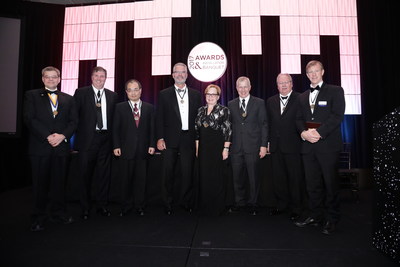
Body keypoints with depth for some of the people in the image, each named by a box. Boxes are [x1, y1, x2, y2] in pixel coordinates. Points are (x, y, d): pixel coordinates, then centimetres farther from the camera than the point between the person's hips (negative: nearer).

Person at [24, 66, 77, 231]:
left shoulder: (68, 99, 14)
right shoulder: (32, 96, 8)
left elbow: (73, 121, 6)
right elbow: (29, 119, -4)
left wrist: (62, 136, -10)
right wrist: (48, 136, -14)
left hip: (62, 146, 2)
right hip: (40, 147, -2)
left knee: (59, 182, 8)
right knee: (40, 183, 5)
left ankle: (59, 214, 22)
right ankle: (39, 218, 18)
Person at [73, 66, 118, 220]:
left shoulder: (112, 96, 10)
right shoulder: (81, 93, 3)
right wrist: (78, 133, -6)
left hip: (105, 139, 2)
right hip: (87, 138, -2)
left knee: (104, 174, 8)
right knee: (85, 174, 6)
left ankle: (101, 206, 22)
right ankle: (85, 208, 21)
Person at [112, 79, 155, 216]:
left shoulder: (149, 108, 8)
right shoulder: (120, 107, 5)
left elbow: (152, 128, 6)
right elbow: (115, 128, 3)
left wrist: (152, 145, -2)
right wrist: (116, 146, -5)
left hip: (143, 150, 1)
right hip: (126, 149, 0)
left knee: (141, 179, 7)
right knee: (126, 179, 7)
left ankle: (139, 206, 21)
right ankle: (125, 206, 23)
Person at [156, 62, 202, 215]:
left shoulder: (196, 95, 12)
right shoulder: (164, 94, 7)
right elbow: (159, 118, 2)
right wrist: (159, 138, -7)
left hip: (189, 139, 1)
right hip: (170, 139, -1)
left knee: (188, 172, 6)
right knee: (168, 173, 5)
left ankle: (186, 202, 22)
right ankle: (167, 204, 19)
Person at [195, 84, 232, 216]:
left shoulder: (224, 110, -3)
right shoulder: (200, 110, 11)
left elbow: (227, 131, -7)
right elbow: (197, 129, 13)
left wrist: (226, 149, -12)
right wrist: (197, 147, 9)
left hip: (217, 146, -4)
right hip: (203, 147, 4)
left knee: (217, 176, 3)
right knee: (204, 176, 8)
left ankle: (217, 206, 19)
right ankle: (205, 206, 23)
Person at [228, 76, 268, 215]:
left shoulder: (259, 103, 3)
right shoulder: (231, 104, 10)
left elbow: (264, 125, 0)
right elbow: (229, 125, 10)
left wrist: (263, 145, -6)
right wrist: (228, 145, 5)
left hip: (253, 146, -2)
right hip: (236, 147, 3)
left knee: (254, 176, 7)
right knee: (237, 176, 10)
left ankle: (252, 203, 24)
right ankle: (240, 201, 28)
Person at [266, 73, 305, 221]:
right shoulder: (271, 101, 12)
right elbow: (268, 123, 12)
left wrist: (303, 137, -11)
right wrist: (268, 142, 8)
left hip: (293, 146, -4)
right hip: (276, 146, 5)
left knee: (295, 178, 6)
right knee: (278, 178, 12)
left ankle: (296, 208, 22)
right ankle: (282, 205, 29)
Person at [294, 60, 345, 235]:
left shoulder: (335, 91, 3)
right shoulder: (302, 97, 19)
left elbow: (337, 116, -9)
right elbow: (299, 119, 12)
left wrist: (319, 133, -18)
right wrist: (304, 132, -8)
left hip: (328, 144, -4)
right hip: (308, 145, 5)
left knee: (330, 183, 3)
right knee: (312, 184, 10)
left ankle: (332, 219, 17)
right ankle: (316, 215, 23)